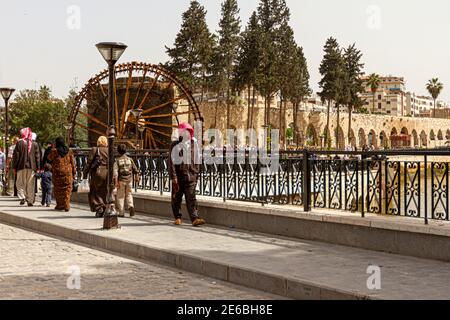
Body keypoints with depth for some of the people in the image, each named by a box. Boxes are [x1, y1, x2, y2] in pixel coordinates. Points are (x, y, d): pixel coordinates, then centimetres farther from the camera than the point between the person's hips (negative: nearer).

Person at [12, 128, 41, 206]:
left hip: (21, 167, -2)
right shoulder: (34, 144, 2)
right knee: (30, 185, 7)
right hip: (31, 167, 2)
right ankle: (30, 201, 6)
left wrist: (14, 167, 3)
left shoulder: (19, 143, -4)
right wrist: (37, 167, 9)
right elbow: (37, 156, 4)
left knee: (20, 183, 9)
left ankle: (22, 197, -9)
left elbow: (16, 156, -3)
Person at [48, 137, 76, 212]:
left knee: (58, 190, 10)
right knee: (67, 189, 4)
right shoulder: (69, 151, 3)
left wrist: (53, 149, 12)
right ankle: (66, 206, -3)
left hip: (58, 172, -1)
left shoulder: (55, 151, -6)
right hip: (68, 172, 2)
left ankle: (60, 205, 15)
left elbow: (49, 158, 11)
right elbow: (73, 163, 4)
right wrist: (74, 173, 10)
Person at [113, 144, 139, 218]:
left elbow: (115, 172, -16)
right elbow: (135, 170, 7)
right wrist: (136, 176, 25)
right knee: (129, 194, 15)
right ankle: (131, 206, -9)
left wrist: (116, 182, -16)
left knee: (120, 196, 8)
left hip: (121, 180, -2)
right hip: (129, 180, 2)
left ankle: (121, 212, 8)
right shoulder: (130, 159, 2)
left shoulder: (117, 160, -6)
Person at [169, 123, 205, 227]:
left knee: (191, 197, -6)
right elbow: (171, 162, -6)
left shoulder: (193, 144, 9)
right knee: (177, 197, 8)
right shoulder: (175, 145, -3)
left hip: (190, 174, 2)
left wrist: (196, 173, 12)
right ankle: (178, 217, 21)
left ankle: (195, 218, -13)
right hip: (179, 174, -2)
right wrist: (173, 177, -11)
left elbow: (196, 160, 16)